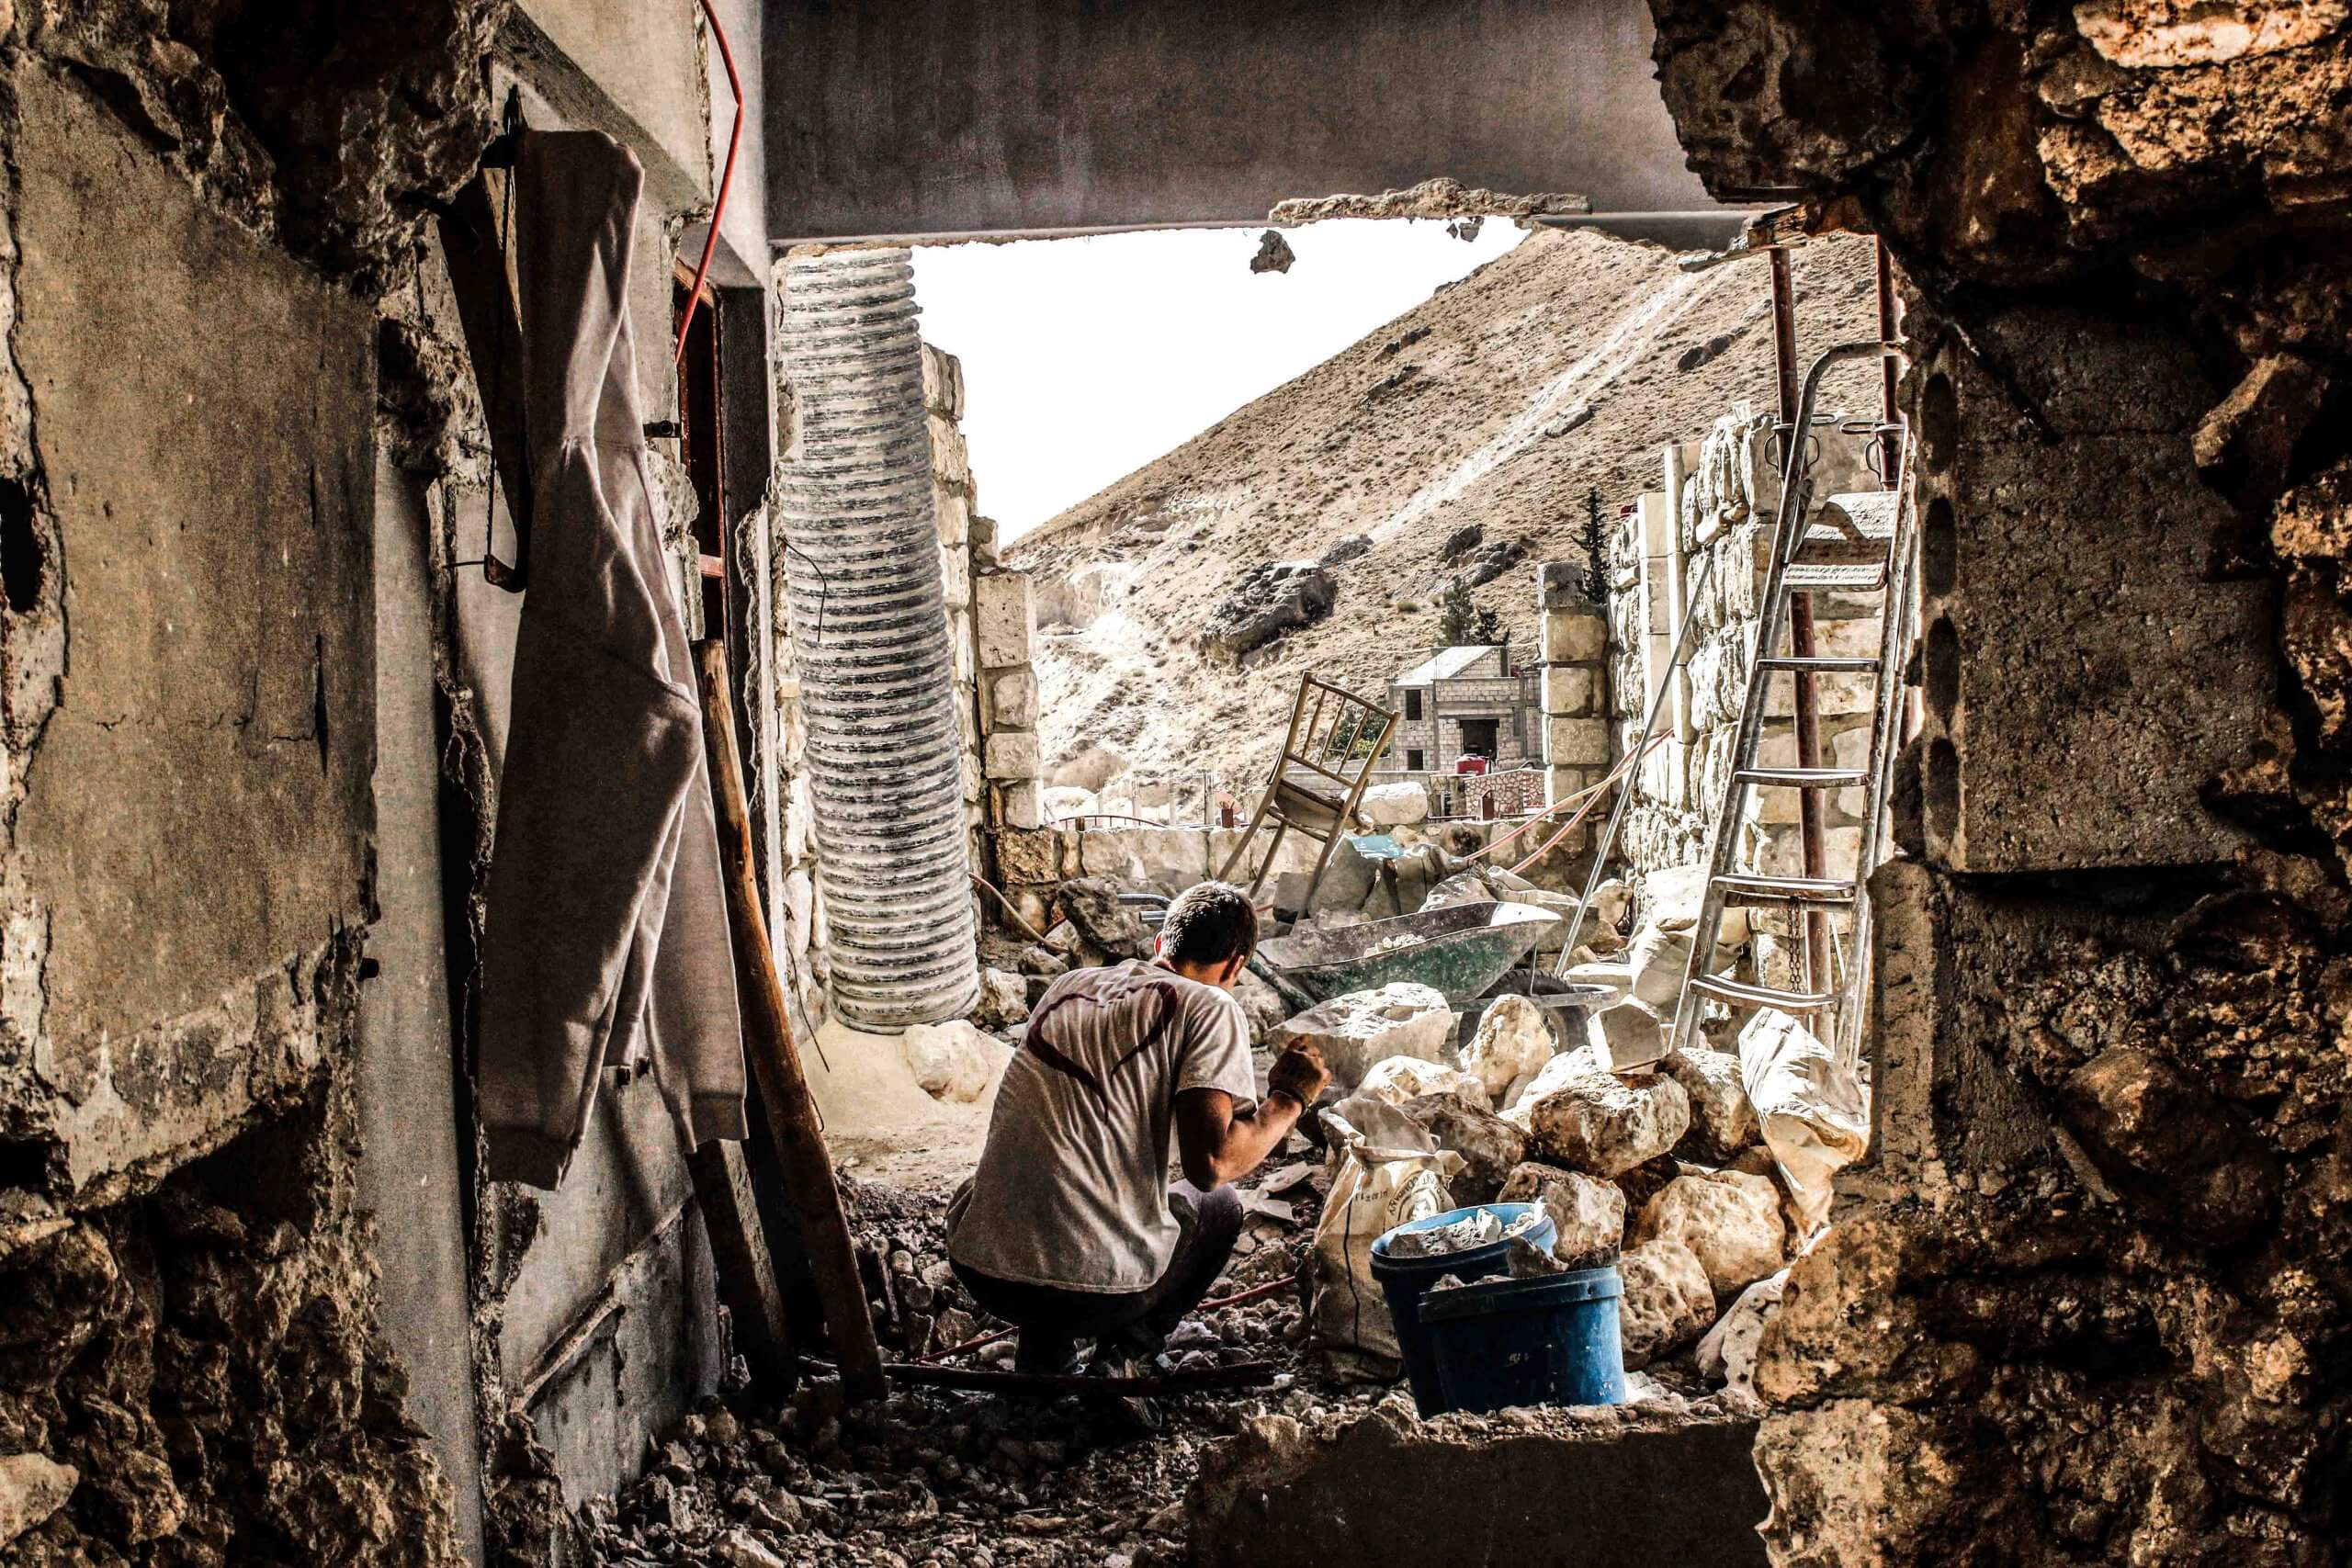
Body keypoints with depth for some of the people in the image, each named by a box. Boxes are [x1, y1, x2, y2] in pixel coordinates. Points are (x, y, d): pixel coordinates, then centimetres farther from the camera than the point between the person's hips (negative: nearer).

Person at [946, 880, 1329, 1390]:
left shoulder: (1068, 986, 15)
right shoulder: (1209, 1006, -3)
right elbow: (1210, 1164, -14)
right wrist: (1289, 1097, 3)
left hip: (975, 1268, 5)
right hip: (1093, 1288, -5)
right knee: (1219, 1206, 25)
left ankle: (1040, 1357, 19)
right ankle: (1119, 1356, 8)